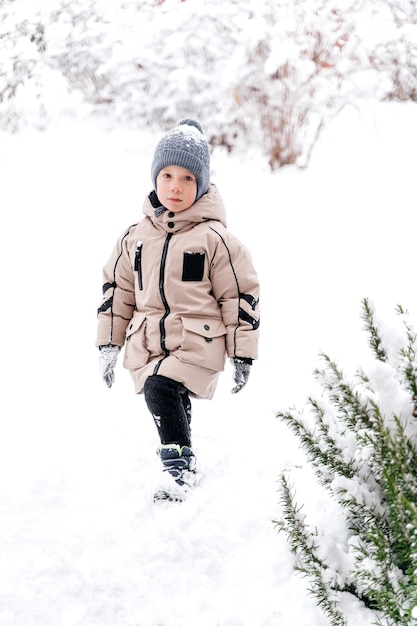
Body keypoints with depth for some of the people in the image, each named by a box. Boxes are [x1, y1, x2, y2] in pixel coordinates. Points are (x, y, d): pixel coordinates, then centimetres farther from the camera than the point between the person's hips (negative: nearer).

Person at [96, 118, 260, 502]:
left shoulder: (214, 239, -5)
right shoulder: (136, 237, 8)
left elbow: (240, 296, -1)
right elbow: (117, 289, 17)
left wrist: (242, 355, -1)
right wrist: (109, 344, 14)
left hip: (198, 344, -5)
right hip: (148, 346, 5)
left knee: (161, 389, -27)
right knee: (169, 406, 9)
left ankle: (180, 465, -14)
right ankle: (181, 467, 30)